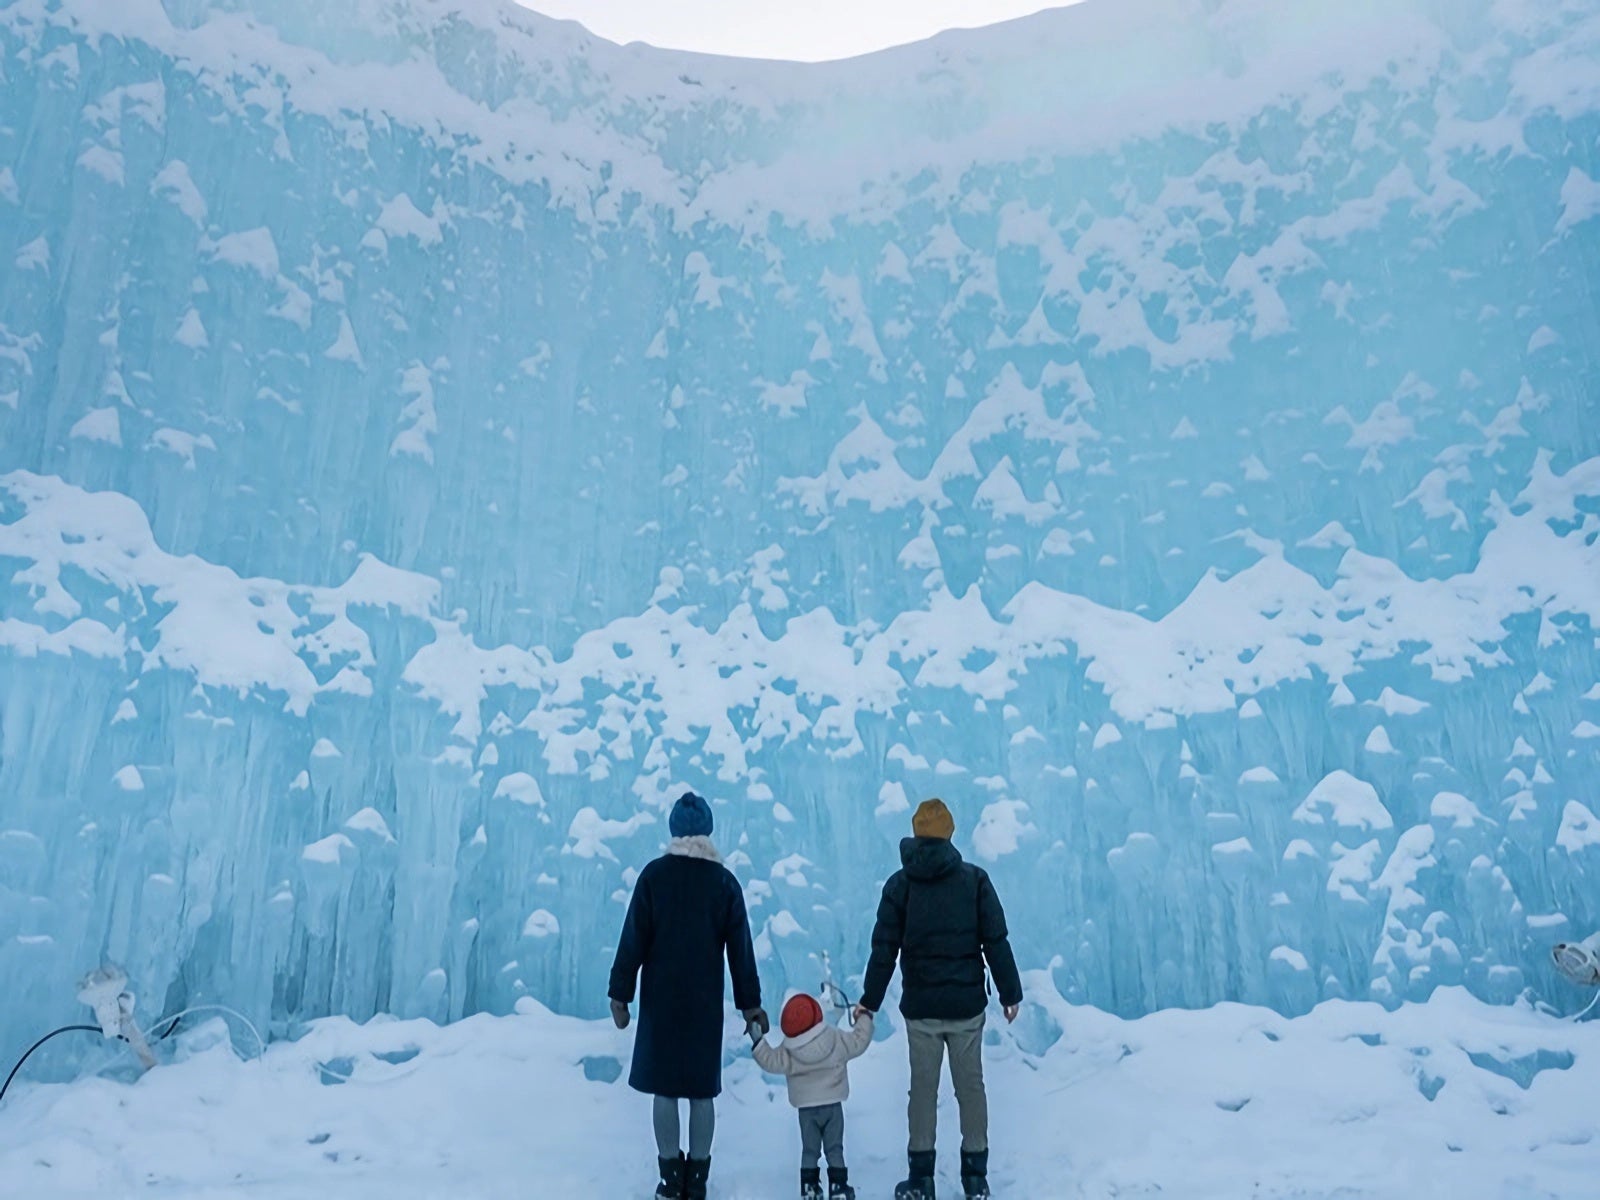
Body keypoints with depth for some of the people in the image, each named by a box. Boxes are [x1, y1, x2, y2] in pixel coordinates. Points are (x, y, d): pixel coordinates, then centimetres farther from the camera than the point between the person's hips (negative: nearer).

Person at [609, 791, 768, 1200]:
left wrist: (620, 992, 0)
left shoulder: (654, 875, -6)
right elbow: (740, 948, 1)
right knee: (702, 1089, 9)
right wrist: (750, 1003, 7)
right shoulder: (724, 880, -1)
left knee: (664, 1087, 8)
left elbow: (633, 939, -7)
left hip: (661, 998, -1)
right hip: (706, 1001, 1)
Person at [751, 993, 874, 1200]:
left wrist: (758, 1042, 6)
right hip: (833, 1105, 0)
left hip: (806, 1109, 0)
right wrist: (864, 1018, 12)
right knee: (835, 1149, 9)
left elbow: (771, 1062, -6)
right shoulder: (838, 1040, -12)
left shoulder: (788, 1052, -14)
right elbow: (860, 1041, -3)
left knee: (809, 1150, 13)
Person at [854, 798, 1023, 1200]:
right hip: (967, 1004, 0)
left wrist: (870, 1000, 6)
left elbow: (884, 949, -1)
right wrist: (1010, 992, 6)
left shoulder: (899, 884, -2)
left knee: (923, 1088, 8)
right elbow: (996, 941, -3)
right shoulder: (975, 879, -3)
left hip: (920, 1007, 0)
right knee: (971, 1086, 10)